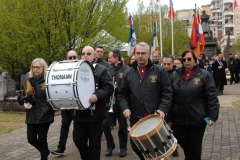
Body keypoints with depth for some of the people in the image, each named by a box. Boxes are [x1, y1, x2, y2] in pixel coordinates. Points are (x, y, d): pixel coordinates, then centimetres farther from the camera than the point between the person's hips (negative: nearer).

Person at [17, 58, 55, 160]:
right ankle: (45, 151, 34)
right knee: (31, 139, 6)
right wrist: (24, 99, -10)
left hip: (44, 115, -5)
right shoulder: (29, 80, 8)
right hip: (31, 115, 5)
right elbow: (20, 97, 10)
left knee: (42, 139, 3)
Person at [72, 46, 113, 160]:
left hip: (95, 113, -4)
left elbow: (109, 88, -9)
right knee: (78, 140, 10)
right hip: (79, 113, 4)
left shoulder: (101, 70, -1)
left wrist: (97, 95, -25)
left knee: (94, 144, 5)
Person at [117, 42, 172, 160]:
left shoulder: (159, 71, -1)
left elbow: (167, 92, -4)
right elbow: (122, 94, 9)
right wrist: (125, 107, -8)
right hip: (136, 118, 3)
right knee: (135, 145, 12)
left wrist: (163, 109, -16)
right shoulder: (128, 73, 7)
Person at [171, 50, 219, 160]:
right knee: (184, 145, 12)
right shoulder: (175, 75, 5)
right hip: (179, 119, 3)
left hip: (197, 119, -2)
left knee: (195, 148, 12)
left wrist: (213, 116, -12)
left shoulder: (204, 75, -5)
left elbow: (212, 97, -7)